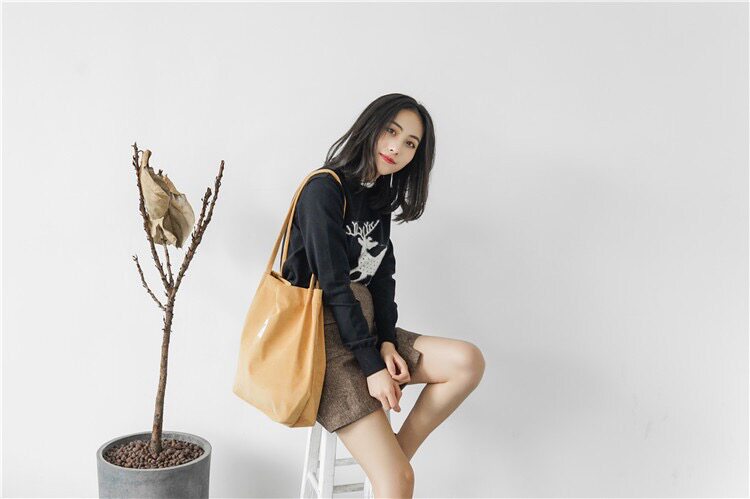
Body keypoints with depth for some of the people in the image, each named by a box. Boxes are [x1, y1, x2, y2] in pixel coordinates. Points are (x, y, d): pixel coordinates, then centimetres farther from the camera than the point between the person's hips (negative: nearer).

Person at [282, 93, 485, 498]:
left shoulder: (380, 196, 12)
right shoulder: (325, 188, -12)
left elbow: (382, 277, 7)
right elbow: (334, 285, -17)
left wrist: (388, 343, -8)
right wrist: (372, 365, -18)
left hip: (365, 328, 8)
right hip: (324, 335, -8)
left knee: (468, 361, -14)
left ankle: (393, 455, -7)